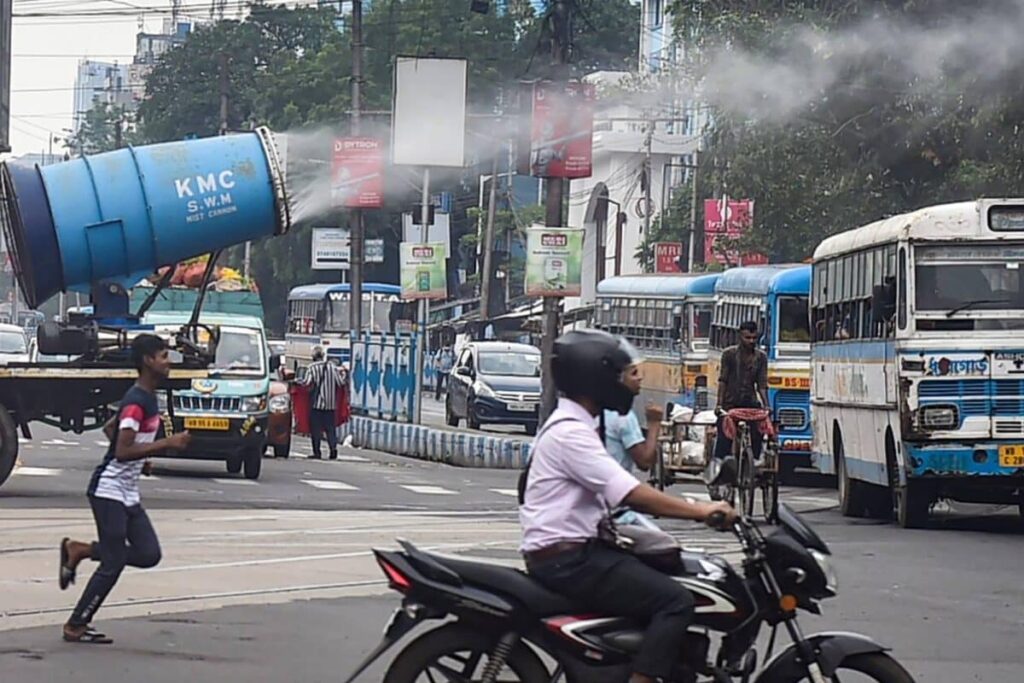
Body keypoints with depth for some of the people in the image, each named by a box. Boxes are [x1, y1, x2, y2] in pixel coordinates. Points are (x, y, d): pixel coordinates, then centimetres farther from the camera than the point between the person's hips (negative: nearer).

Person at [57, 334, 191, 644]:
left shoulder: (148, 398, 11)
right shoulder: (136, 402, -20)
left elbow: (112, 428, 25)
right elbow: (122, 452, -28)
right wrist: (168, 444, -28)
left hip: (129, 494, 9)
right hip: (109, 490, -9)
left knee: (149, 554, 3)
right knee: (113, 564, -6)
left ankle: (78, 550, 14)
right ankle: (75, 627, 5)